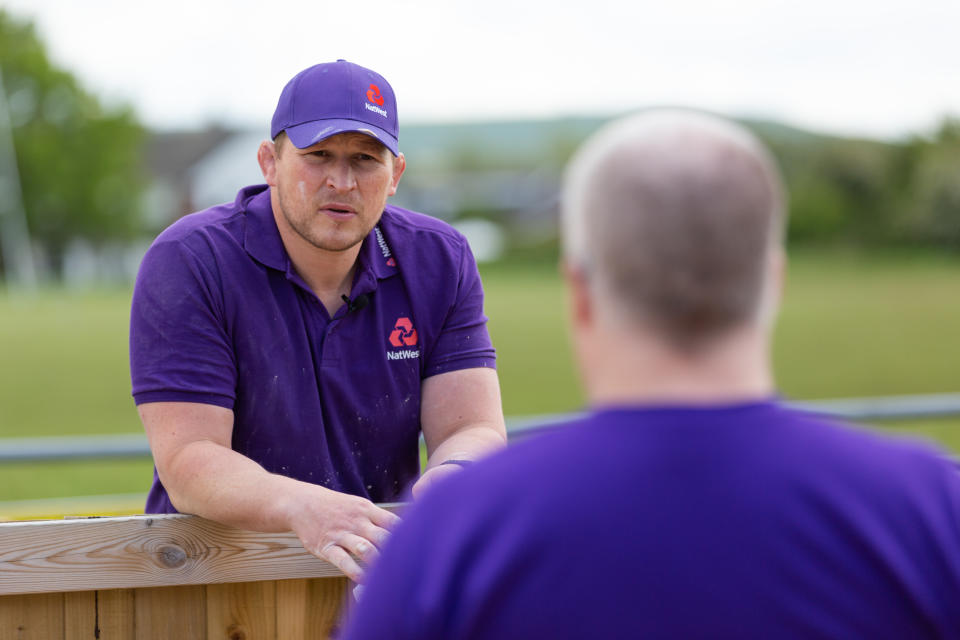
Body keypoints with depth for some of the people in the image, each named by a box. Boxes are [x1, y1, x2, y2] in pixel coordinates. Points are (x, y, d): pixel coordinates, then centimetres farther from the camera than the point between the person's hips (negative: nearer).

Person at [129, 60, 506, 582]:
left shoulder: (440, 261, 5)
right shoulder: (186, 263, -8)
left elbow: (473, 431, -3)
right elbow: (187, 461, -17)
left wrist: (448, 482, -29)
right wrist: (303, 509, -38)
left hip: (380, 558, 4)